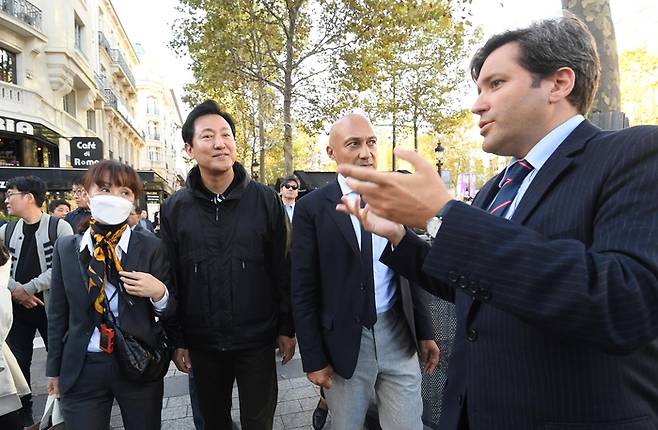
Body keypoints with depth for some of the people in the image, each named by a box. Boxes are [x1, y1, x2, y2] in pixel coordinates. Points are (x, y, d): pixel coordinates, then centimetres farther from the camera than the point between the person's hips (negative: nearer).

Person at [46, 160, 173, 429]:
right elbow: (58, 313, 8)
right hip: (80, 368, 1)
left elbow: (171, 313, -3)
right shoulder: (65, 249, 0)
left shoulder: (151, 247, -7)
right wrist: (54, 368, 11)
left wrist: (158, 293, -23)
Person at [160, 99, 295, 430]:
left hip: (257, 340, -1)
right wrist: (177, 340, 2)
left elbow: (282, 269, -5)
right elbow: (170, 279, 1)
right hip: (202, 343, 2)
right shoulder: (174, 208, -4)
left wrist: (287, 328, -2)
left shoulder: (265, 200, -8)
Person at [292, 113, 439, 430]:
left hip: (398, 334, 3)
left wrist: (425, 332, 9)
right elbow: (303, 290, -7)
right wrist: (314, 359, -6)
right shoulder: (312, 208, -8)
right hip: (344, 341, -2)